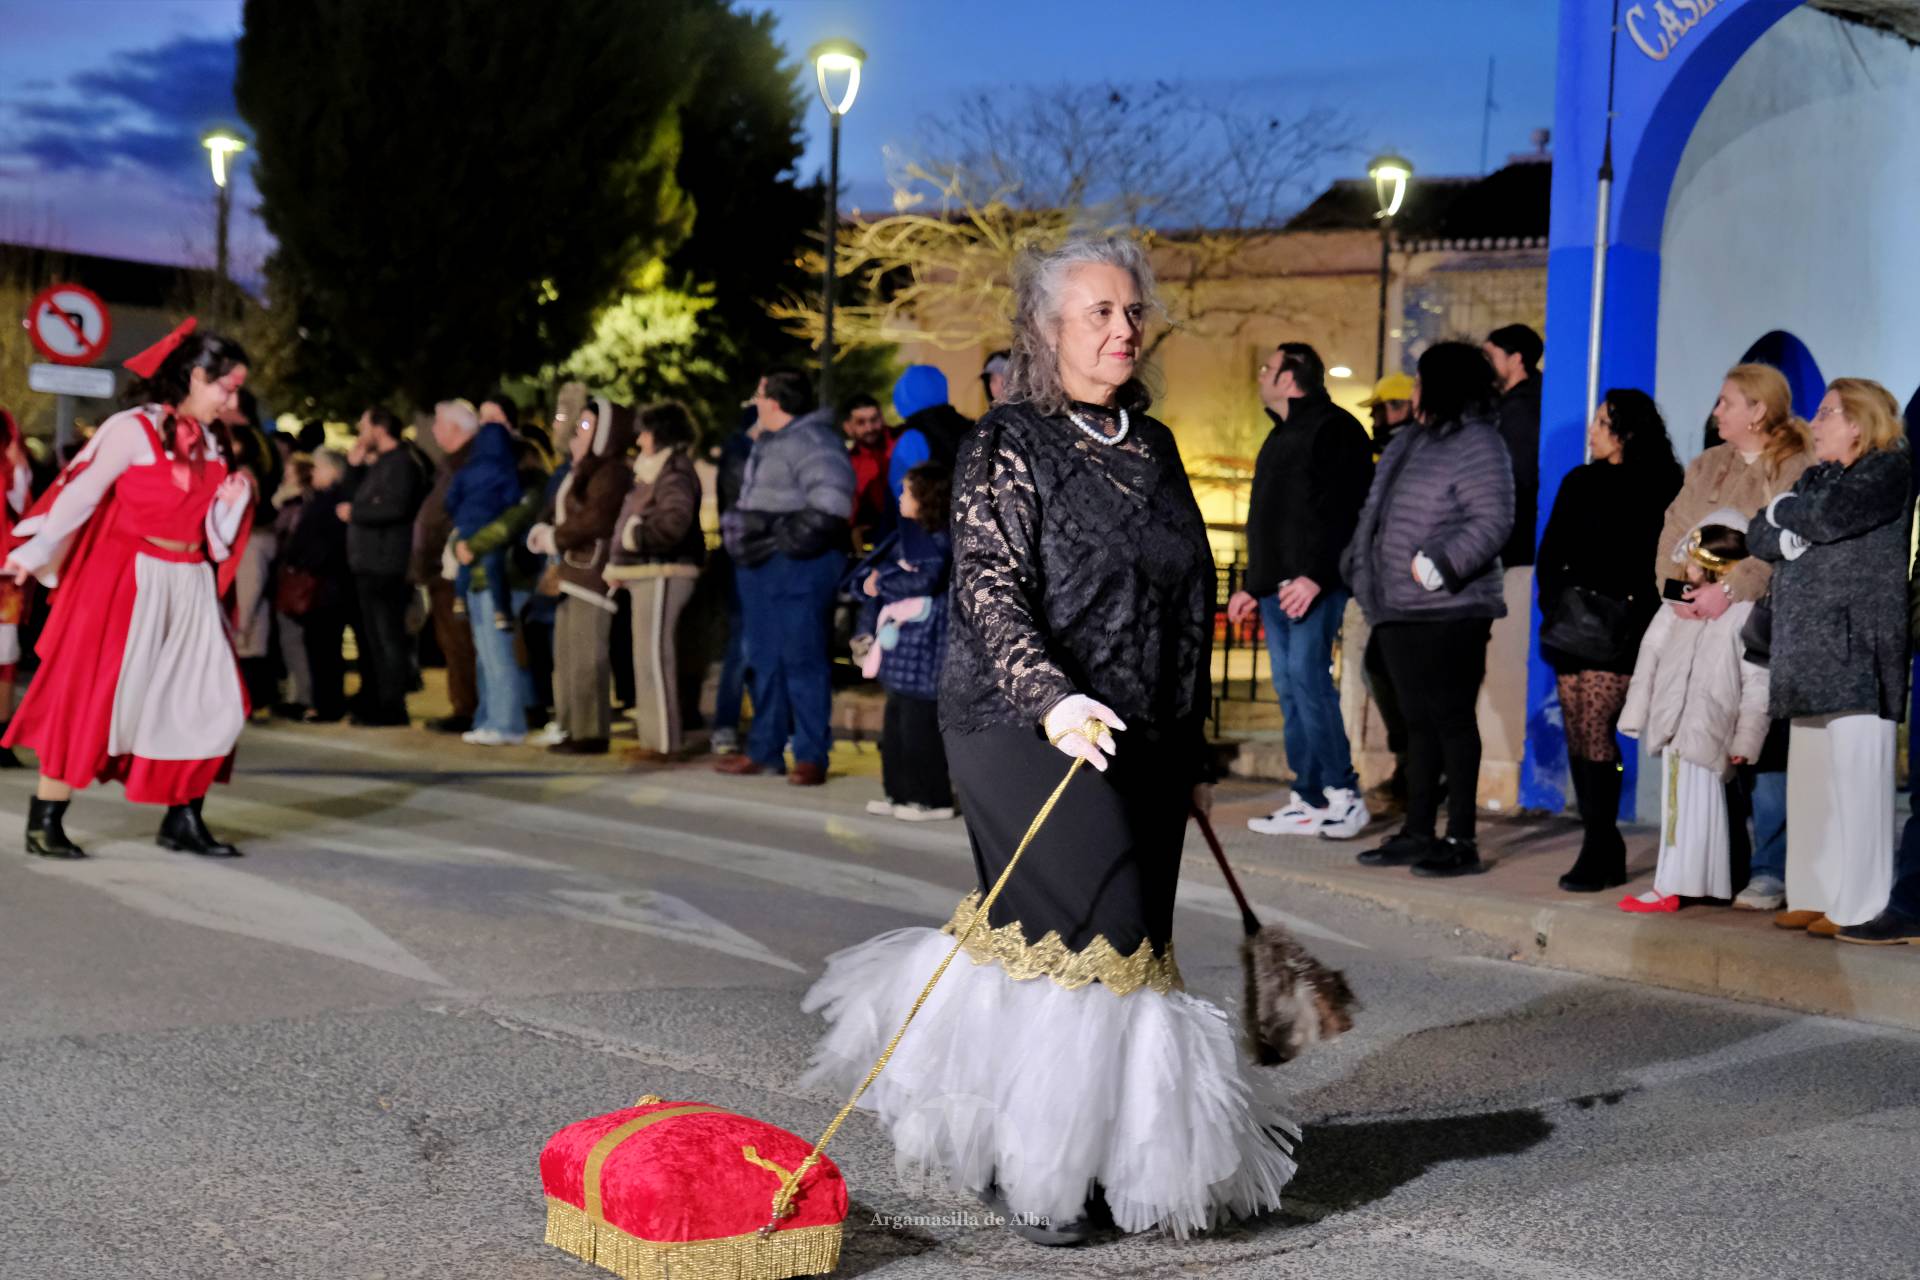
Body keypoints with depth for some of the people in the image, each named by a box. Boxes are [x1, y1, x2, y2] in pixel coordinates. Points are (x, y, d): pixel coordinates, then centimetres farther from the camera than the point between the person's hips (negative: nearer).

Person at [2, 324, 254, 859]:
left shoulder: (211, 443, 11)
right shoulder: (134, 429, -9)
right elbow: (81, 493, -12)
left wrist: (233, 501, -4)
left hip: (189, 588, 7)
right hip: (126, 582, -7)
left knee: (213, 705, 2)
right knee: (91, 699, -4)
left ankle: (182, 820, 12)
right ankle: (44, 822, 5)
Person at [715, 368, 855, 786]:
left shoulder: (811, 440, -14)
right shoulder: (768, 443, 18)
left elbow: (831, 500, -24)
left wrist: (791, 540, -20)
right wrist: (742, 536, 18)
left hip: (799, 567, -10)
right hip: (763, 565, 10)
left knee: (802, 660, -7)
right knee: (766, 660, 14)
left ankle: (812, 755, -3)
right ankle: (765, 750, 21)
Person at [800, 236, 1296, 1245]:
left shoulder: (1154, 449, 15)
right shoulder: (1009, 445, -4)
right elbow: (990, 594, -14)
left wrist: (1193, 755, 23)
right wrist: (1053, 702, -30)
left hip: (1145, 747, 6)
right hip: (1031, 738, -6)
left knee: (1124, 949, 5)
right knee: (1090, 939, -11)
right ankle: (1040, 1173, 3)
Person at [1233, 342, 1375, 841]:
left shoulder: (1334, 429, -7)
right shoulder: (1281, 436, 23)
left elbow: (1343, 510, -17)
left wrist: (1315, 575, -25)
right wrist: (1252, 585, 26)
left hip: (1315, 586, -10)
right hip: (1278, 587, 10)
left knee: (1307, 676, -16)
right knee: (1290, 688, 6)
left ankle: (1344, 794, -11)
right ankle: (1310, 801, 8)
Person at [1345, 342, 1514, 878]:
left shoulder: (1478, 444, -9)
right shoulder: (1408, 442, 19)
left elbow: (1493, 521, -18)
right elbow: (1377, 514, 24)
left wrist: (1437, 565, -23)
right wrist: (1361, 563, 14)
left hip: (1448, 610, -9)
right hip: (1400, 607, 9)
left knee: (1451, 718, -6)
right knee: (1418, 720, 12)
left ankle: (1461, 841, -2)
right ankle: (1417, 833, 18)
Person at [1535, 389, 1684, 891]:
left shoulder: (1656, 490, 1)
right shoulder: (1579, 482, 16)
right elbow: (1550, 551, 15)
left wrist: (1624, 610, -12)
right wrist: (1556, 602, 3)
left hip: (1618, 629, -5)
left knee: (1594, 732, -13)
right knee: (1577, 734, 3)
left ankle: (1600, 852, -7)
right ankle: (1604, 849, 10)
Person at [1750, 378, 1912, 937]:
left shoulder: (1891, 468, -1)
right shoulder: (1814, 477, 23)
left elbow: (1830, 515, -16)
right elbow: (1762, 538, 16)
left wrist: (1786, 509, 3)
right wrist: (1792, 528, -5)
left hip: (1857, 653, -7)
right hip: (1809, 659, 8)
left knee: (1855, 781, -10)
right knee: (1809, 782, 5)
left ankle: (1859, 907, -8)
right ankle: (1815, 896, 9)